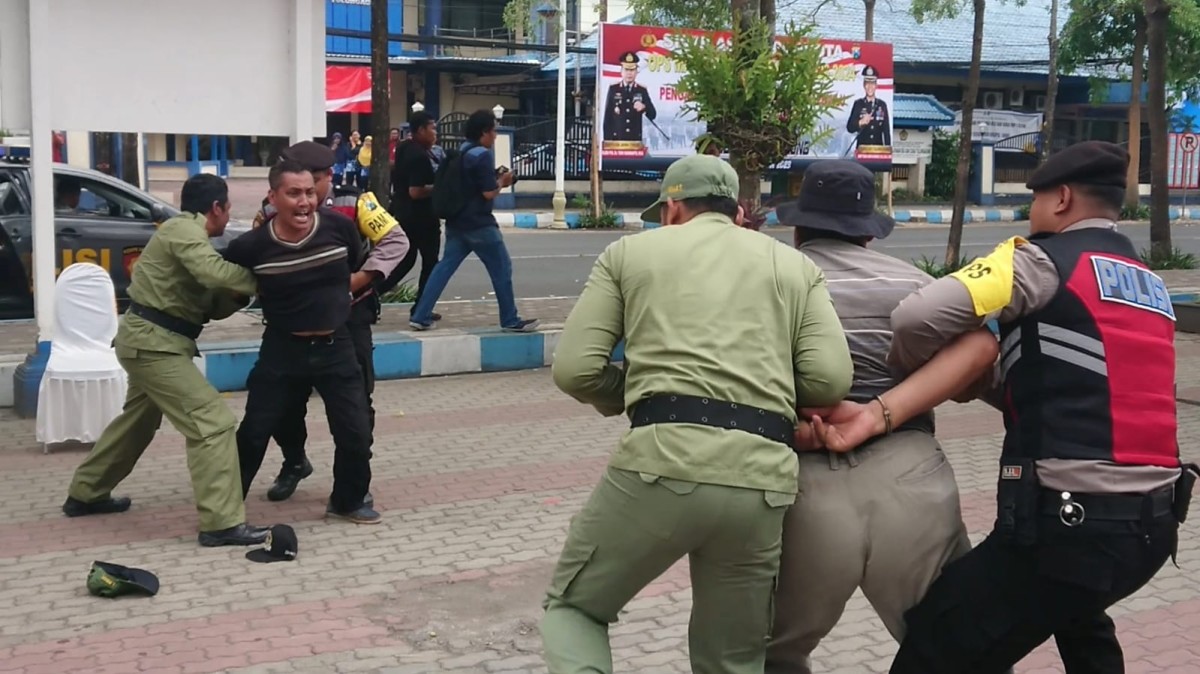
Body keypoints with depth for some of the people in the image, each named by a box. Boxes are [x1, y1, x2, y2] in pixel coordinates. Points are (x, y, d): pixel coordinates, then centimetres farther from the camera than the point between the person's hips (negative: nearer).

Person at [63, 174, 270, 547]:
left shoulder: (187, 234, 19)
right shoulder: (183, 230, -13)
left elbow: (211, 306, 15)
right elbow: (215, 272, -32)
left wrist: (241, 291, -3)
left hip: (150, 339, 11)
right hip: (153, 342, -11)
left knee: (139, 421, 27)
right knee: (213, 421, -14)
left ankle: (85, 494, 43)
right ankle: (222, 522, -15)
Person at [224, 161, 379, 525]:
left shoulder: (340, 226, -14)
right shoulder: (252, 245, -17)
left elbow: (359, 266, 8)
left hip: (336, 347, 1)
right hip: (283, 350, -1)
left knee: (356, 432, 5)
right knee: (254, 432, 6)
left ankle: (348, 501, 29)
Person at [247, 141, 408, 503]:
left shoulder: (352, 204, -10)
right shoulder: (272, 214, -5)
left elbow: (395, 241, -10)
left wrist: (359, 279, -19)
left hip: (348, 317, -2)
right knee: (285, 398, 8)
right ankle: (294, 462, 34)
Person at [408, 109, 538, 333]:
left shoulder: (461, 153, 13)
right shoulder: (483, 155, -15)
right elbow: (489, 192, -19)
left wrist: (496, 179, 14)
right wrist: (502, 181, -1)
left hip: (457, 222, 9)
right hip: (479, 224, -8)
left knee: (444, 266, 8)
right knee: (502, 269, 3)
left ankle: (420, 317, 2)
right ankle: (511, 320, 9)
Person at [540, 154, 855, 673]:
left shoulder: (630, 251, 15)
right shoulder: (796, 265, 20)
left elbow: (574, 370, 5)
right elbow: (831, 378, 6)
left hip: (660, 460, -2)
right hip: (762, 479, 3)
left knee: (571, 606, 21)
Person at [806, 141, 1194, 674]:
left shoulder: (1046, 262, -5)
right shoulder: (1151, 285, 17)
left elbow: (918, 318, -18)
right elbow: (1070, 386, 11)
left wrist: (900, 371, 7)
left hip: (1072, 522, -9)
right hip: (1155, 520, 9)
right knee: (1077, 615, 37)